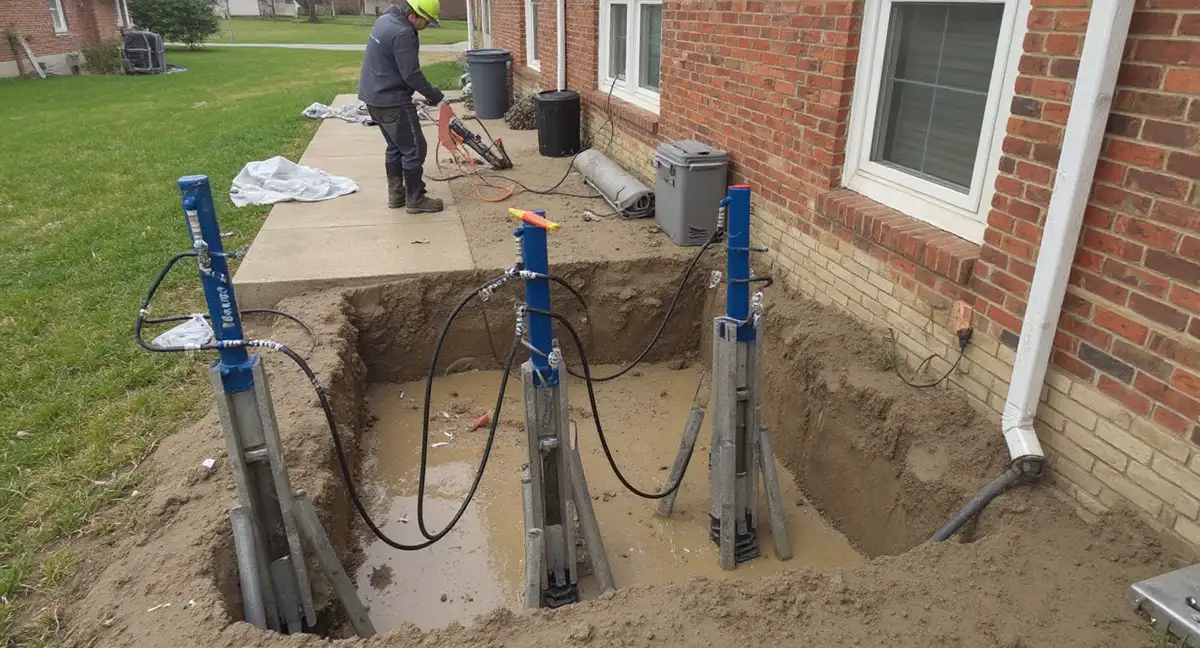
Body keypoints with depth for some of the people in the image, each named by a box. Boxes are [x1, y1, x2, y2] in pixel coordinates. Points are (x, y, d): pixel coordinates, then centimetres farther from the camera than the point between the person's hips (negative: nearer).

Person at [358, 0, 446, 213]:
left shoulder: (386, 19, 10)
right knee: (414, 149, -1)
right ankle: (415, 200, 5)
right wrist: (437, 97, -9)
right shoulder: (402, 33, -22)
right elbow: (412, 75, -21)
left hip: (374, 96, 10)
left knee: (395, 147, 19)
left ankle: (396, 195, 25)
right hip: (391, 101, -10)